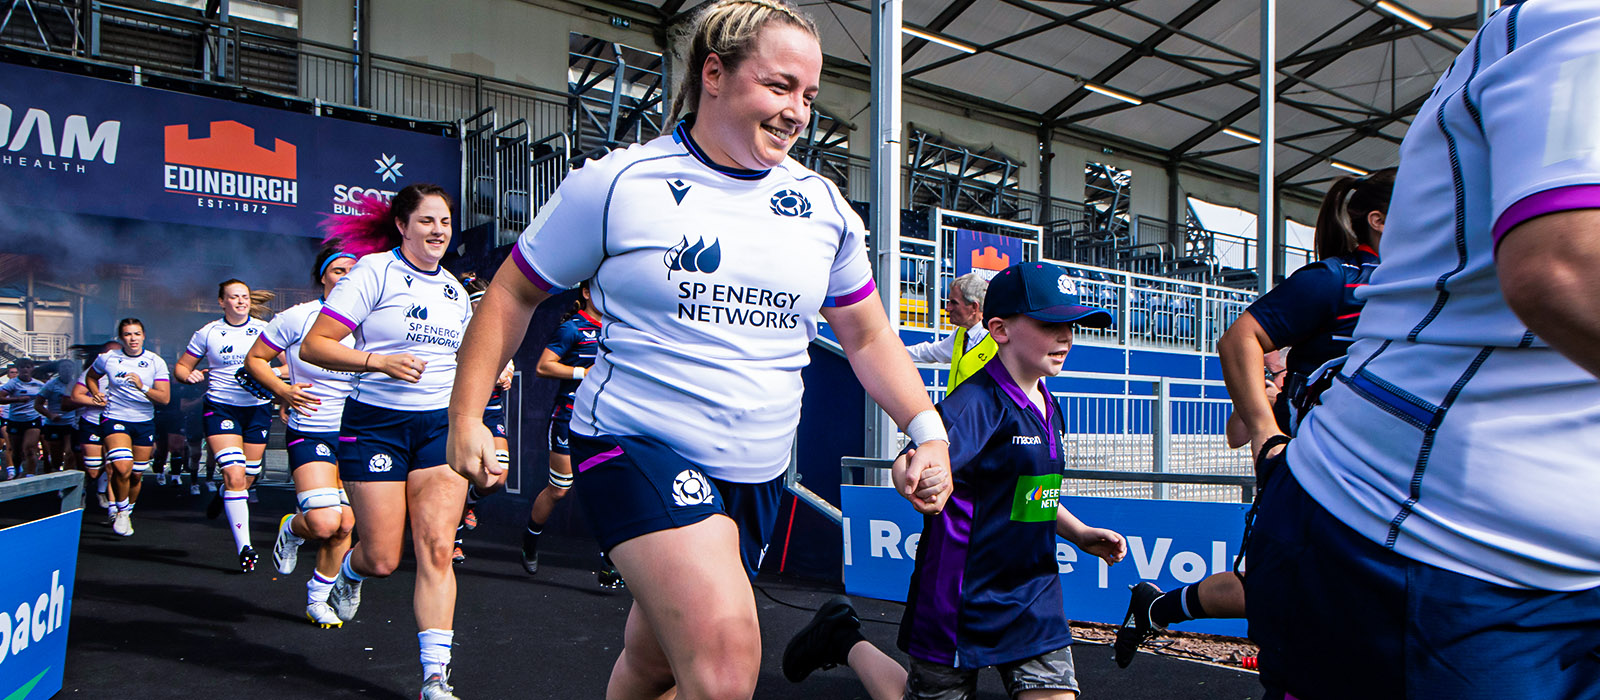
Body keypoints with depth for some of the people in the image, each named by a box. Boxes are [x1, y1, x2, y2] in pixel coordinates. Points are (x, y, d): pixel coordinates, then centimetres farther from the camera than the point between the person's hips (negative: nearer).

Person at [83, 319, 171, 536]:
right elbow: (91, 377, 21)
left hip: (145, 423, 2)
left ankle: (127, 512, 34)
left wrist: (143, 387, -27)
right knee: (122, 467, -24)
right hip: (115, 419, -2)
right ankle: (121, 511, -1)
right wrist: (97, 394, 4)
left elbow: (164, 398, -11)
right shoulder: (107, 358, -1)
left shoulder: (156, 362, -4)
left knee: (137, 474, 8)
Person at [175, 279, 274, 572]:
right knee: (234, 475, -16)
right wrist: (189, 375, -12)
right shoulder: (207, 333, 3)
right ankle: (244, 548, -15)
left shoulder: (265, 330, 3)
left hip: (258, 407, 2)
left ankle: (224, 494, 50)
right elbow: (181, 366, 10)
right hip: (221, 407, -2)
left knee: (249, 476, 11)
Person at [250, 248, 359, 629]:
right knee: (323, 523, -18)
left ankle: (318, 599, 24)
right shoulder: (298, 317, -6)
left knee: (344, 526, 1)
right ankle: (290, 530, 20)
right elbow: (255, 358, 2)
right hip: (309, 433, -3)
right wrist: (283, 390, -12)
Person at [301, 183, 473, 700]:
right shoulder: (374, 271, -6)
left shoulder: (453, 289, 12)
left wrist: (490, 370, 8)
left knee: (436, 549, -7)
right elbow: (313, 346, -11)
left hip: (440, 424, 4)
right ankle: (348, 573, 39)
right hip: (375, 424, -4)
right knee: (382, 559, 0)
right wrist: (378, 360, -23)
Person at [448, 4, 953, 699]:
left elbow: (868, 335, 16)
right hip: (635, 447, -5)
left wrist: (928, 430, 5)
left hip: (755, 477, 5)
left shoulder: (823, 205, 6)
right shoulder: (617, 183, -7)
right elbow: (513, 294, 3)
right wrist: (467, 415, -3)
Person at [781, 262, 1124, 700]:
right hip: (962, 600, -7)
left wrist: (1079, 534, 14)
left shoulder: (1049, 410, 9)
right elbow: (907, 468, -34)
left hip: (1034, 597, 7)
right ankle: (845, 640, 31)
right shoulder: (978, 401, -19)